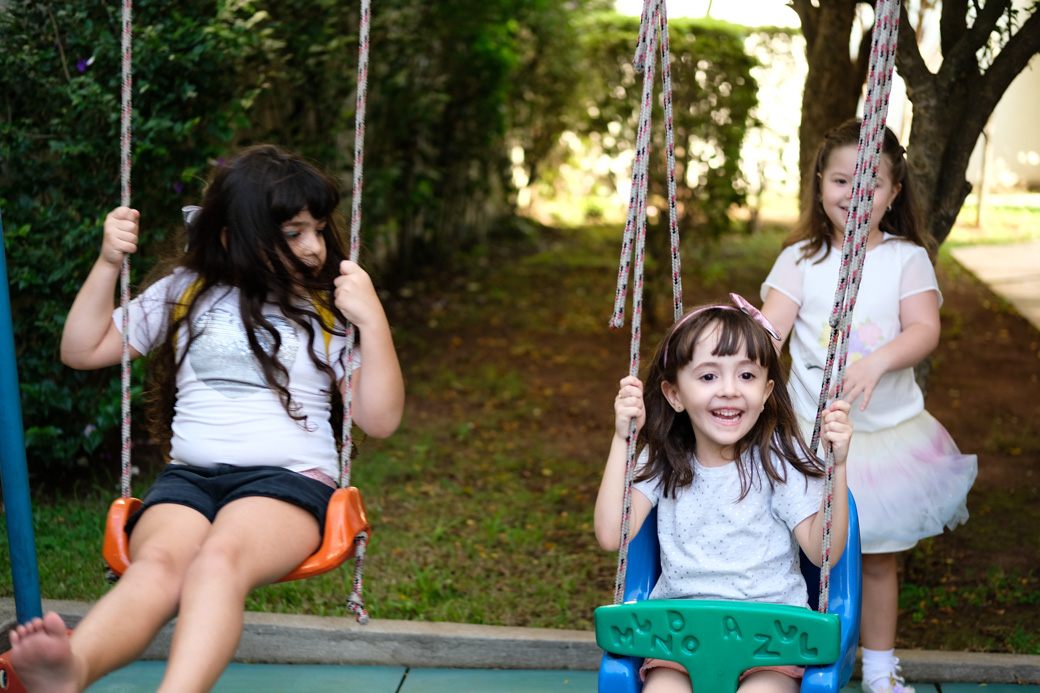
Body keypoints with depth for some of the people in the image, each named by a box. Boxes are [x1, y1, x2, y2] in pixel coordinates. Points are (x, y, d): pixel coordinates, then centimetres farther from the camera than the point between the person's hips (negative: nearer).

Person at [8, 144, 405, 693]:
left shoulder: (329, 313, 14)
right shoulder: (186, 293, 18)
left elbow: (380, 421, 7)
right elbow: (82, 350, 21)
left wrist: (373, 320, -3)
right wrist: (108, 263, 9)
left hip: (289, 477, -1)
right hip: (188, 476, 2)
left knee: (219, 559, -37)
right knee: (157, 564, -34)